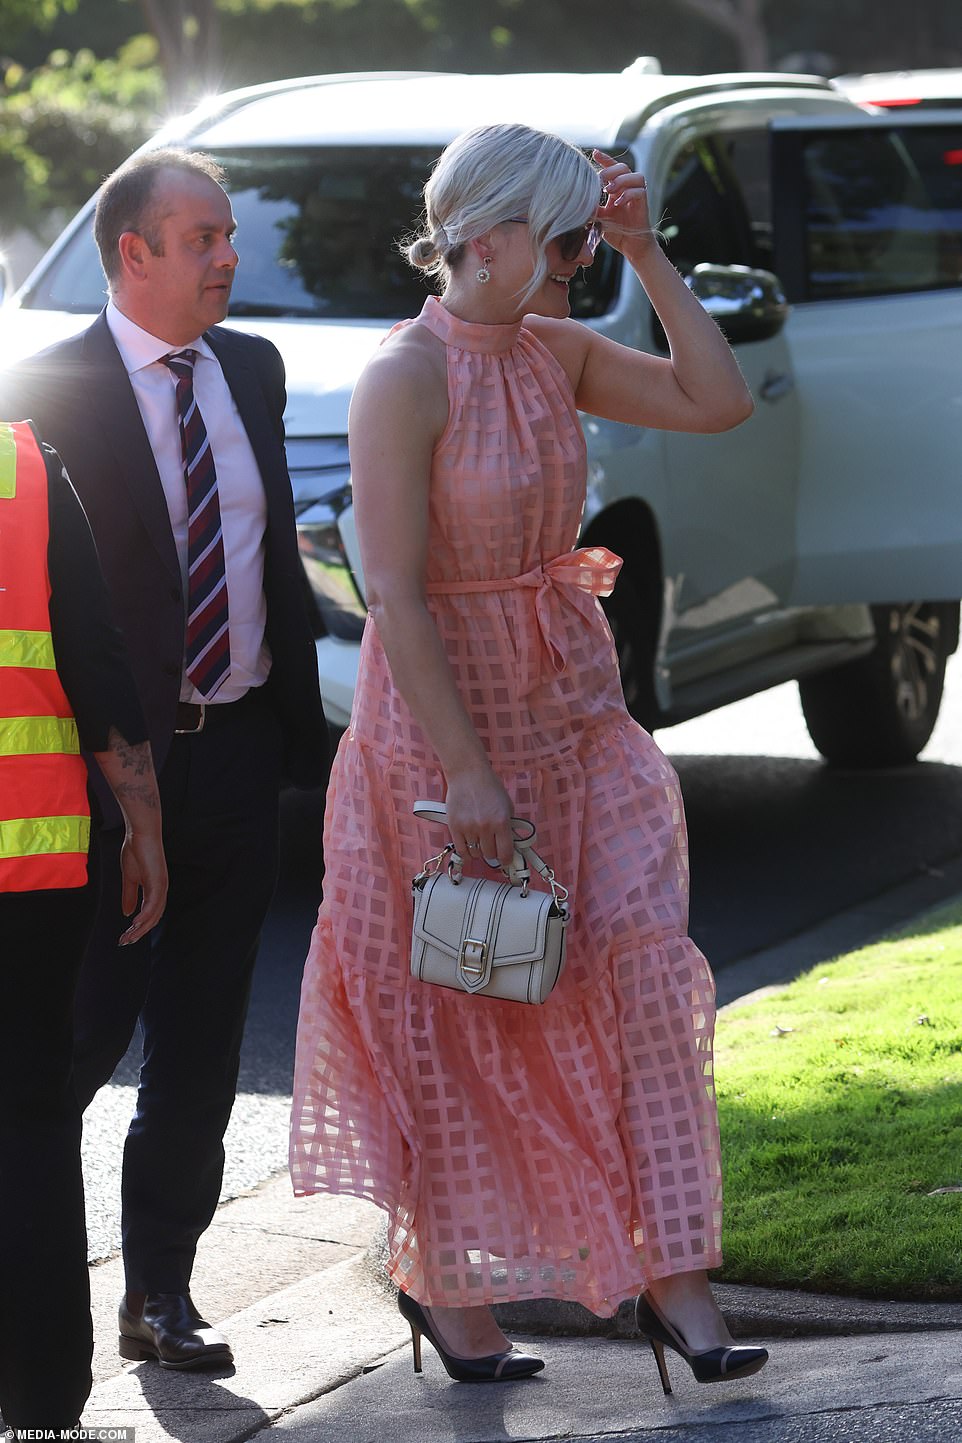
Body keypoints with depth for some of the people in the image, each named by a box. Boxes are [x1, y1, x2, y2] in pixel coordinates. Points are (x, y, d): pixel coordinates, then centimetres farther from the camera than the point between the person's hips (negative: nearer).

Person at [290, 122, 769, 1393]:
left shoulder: (558, 353, 4)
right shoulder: (405, 380, -17)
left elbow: (719, 403, 0)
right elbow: (397, 597, -19)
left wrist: (648, 256, -5)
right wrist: (468, 770, -21)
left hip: (571, 703, 6)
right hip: (442, 709, -6)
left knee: (639, 965, -5)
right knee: (449, 1014, 8)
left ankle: (669, 1275, -3)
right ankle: (444, 1282, 25)